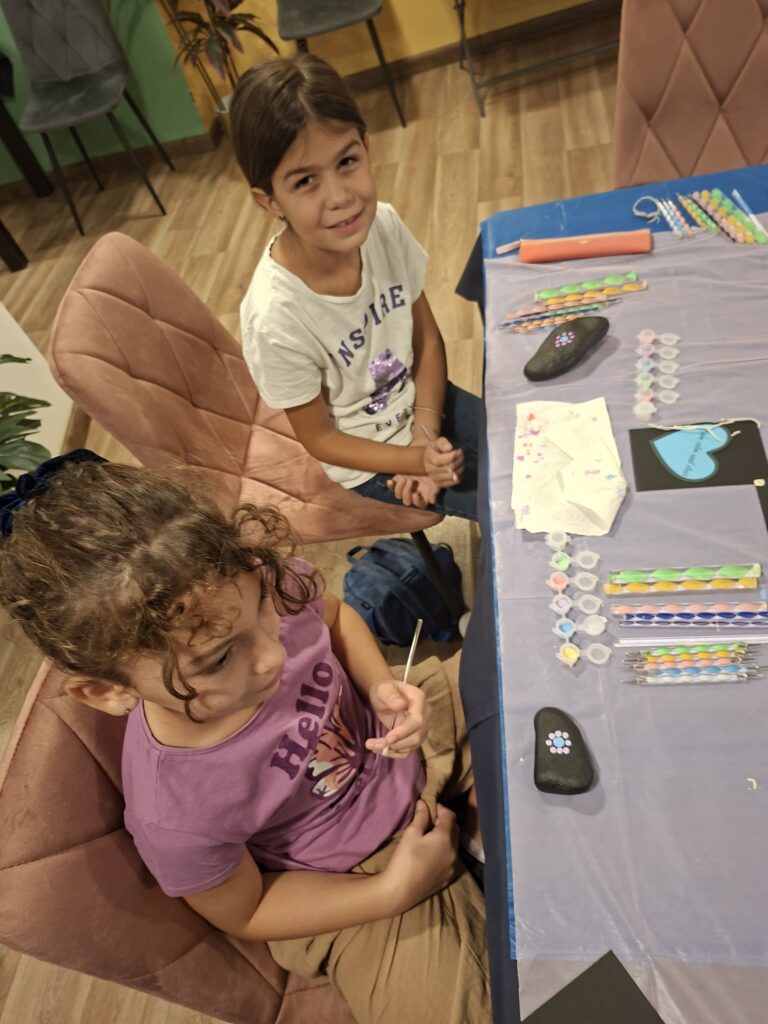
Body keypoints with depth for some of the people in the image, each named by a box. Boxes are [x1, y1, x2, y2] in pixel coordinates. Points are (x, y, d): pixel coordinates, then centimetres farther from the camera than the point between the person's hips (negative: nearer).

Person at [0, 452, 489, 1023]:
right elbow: (245, 913, -12)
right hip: (354, 873, -3)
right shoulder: (175, 817, -35)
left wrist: (383, 687, -20)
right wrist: (393, 891, -16)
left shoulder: (268, 583, -28)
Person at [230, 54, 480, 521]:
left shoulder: (384, 226, -19)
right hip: (368, 457, -4)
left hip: (423, 402, 5)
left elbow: (429, 339, -5)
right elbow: (319, 438, -17)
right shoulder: (276, 317, -32)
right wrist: (415, 459, -24)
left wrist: (426, 432, -15)